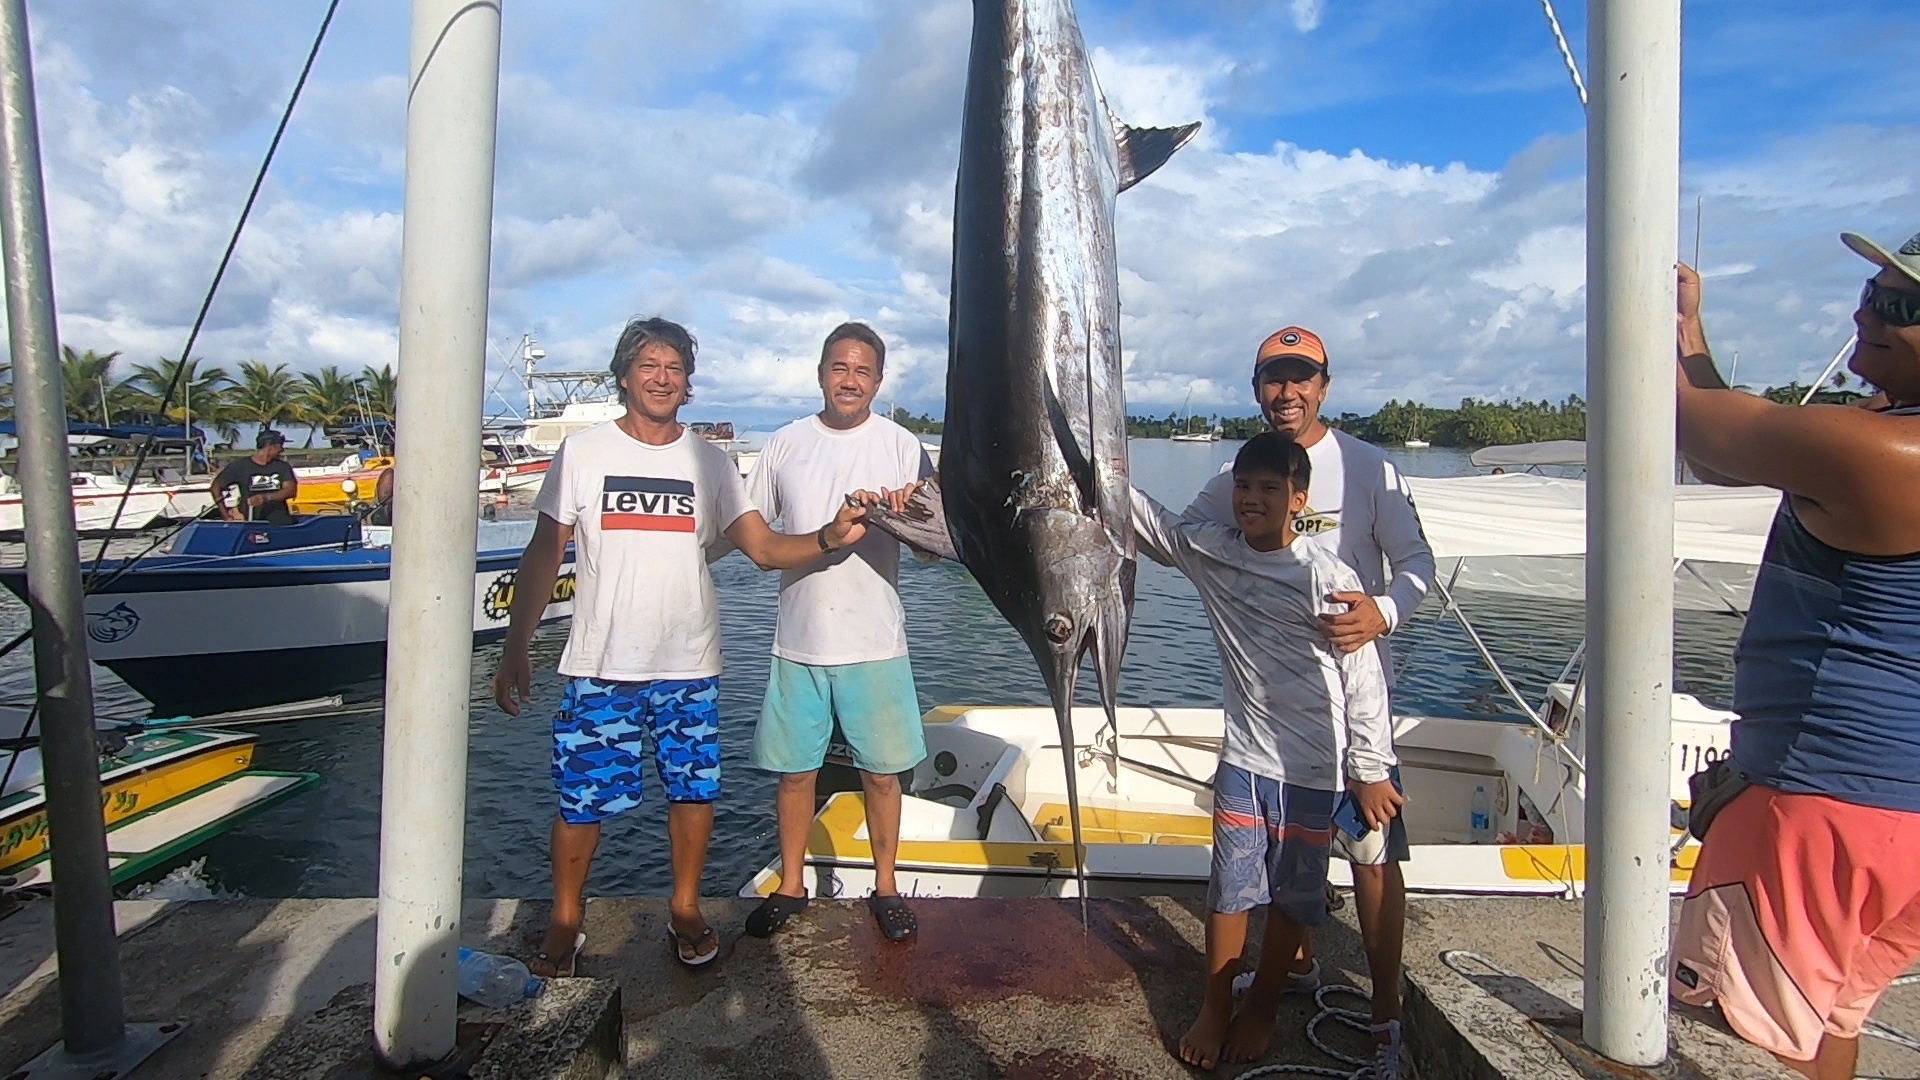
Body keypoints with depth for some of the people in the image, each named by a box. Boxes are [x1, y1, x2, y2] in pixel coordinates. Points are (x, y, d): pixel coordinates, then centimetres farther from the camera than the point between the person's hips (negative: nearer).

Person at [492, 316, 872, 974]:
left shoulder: (709, 461, 5)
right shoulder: (583, 452, 1)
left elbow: (765, 549, -2)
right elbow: (543, 556, 2)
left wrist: (829, 538, -21)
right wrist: (515, 649, -4)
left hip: (689, 666, 2)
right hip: (600, 667, -1)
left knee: (694, 788, 8)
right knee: (582, 798, 5)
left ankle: (685, 909, 30)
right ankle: (565, 920, 28)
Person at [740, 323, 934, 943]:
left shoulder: (901, 446, 0)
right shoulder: (786, 444, 6)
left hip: (875, 642, -1)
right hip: (798, 641, 2)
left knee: (881, 770, 6)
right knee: (795, 769, 10)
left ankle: (885, 887, 25)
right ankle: (791, 886, 28)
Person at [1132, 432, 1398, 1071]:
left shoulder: (1328, 578, -13)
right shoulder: (1210, 552, -2)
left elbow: (1363, 679, -9)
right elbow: (1145, 518, 4)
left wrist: (1370, 772, -6)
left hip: (1312, 767, -2)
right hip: (1243, 756, 3)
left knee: (1293, 896, 13)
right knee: (1231, 887, 9)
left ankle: (1262, 1007, 33)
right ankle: (1215, 1009, 27)